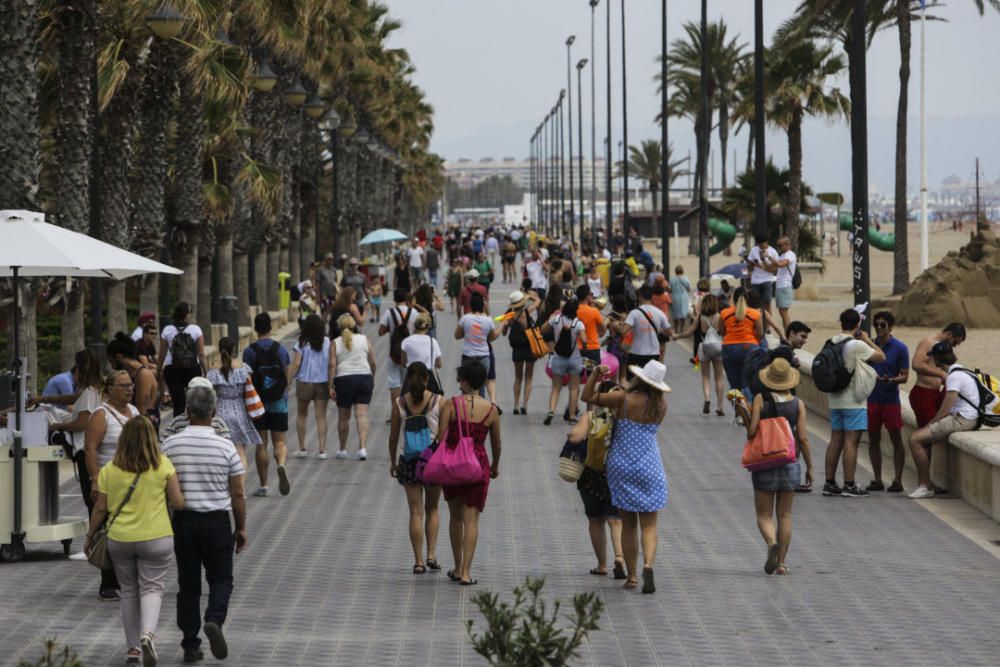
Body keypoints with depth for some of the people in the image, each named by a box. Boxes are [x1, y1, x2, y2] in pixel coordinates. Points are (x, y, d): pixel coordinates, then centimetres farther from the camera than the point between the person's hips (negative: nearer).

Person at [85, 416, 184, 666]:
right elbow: (178, 502, -7)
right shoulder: (163, 464, -7)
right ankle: (147, 633, -21)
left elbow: (101, 508, 0)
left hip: (119, 540, 2)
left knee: (129, 591, 15)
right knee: (152, 588, 5)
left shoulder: (109, 469, -4)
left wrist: (90, 536, 14)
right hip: (156, 538, -2)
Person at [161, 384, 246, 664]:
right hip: (217, 522, -1)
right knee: (221, 578, 12)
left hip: (183, 521, 1)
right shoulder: (225, 446, -7)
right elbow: (237, 493, -3)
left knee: (188, 583, 10)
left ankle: (190, 644, 10)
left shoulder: (170, 445, -4)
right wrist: (241, 528, 8)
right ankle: (215, 620, -15)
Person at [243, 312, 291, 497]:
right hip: (279, 401, 1)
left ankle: (263, 485, 7)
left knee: (261, 444, 5)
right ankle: (281, 464, -26)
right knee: (279, 442, 6)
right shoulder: (280, 349, 1)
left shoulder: (250, 351, -6)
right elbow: (286, 377, 5)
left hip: (258, 402, -1)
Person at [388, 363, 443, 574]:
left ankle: (419, 561, 2)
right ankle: (431, 554, 6)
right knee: (432, 509, 17)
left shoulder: (400, 403, -3)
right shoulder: (438, 401, -6)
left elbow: (393, 437, 2)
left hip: (410, 461, 0)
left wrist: (392, 461, 15)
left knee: (416, 512, 5)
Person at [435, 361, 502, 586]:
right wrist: (495, 467, 25)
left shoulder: (451, 404, -8)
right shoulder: (491, 409, -2)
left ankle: (458, 568, 25)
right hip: (478, 464, 0)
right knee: (471, 520, 3)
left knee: (455, 517, 17)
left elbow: (441, 438, -11)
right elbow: (496, 444, 8)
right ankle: (466, 572, -4)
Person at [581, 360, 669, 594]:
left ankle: (632, 576, 11)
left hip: (621, 465, -1)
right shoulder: (661, 405, -2)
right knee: (649, 524, 3)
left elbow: (587, 396, -9)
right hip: (649, 467, 1)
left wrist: (596, 373, -3)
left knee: (628, 524, 9)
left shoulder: (625, 399, -12)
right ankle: (648, 564, -21)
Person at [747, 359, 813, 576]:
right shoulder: (797, 404, -3)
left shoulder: (760, 399, -7)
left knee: (764, 515, 4)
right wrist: (810, 467, 3)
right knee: (785, 515, 11)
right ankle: (781, 562, 9)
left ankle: (772, 543, -25)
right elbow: (803, 438, -5)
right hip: (790, 464, 2)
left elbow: (752, 430, -13)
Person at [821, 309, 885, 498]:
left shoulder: (831, 343, 5)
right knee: (851, 441, -5)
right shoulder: (857, 345, -16)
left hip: (835, 400, 7)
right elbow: (881, 357, -8)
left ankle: (830, 483, 13)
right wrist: (867, 339, 5)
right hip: (854, 402, -7)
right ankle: (849, 485, -5)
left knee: (836, 440, 11)